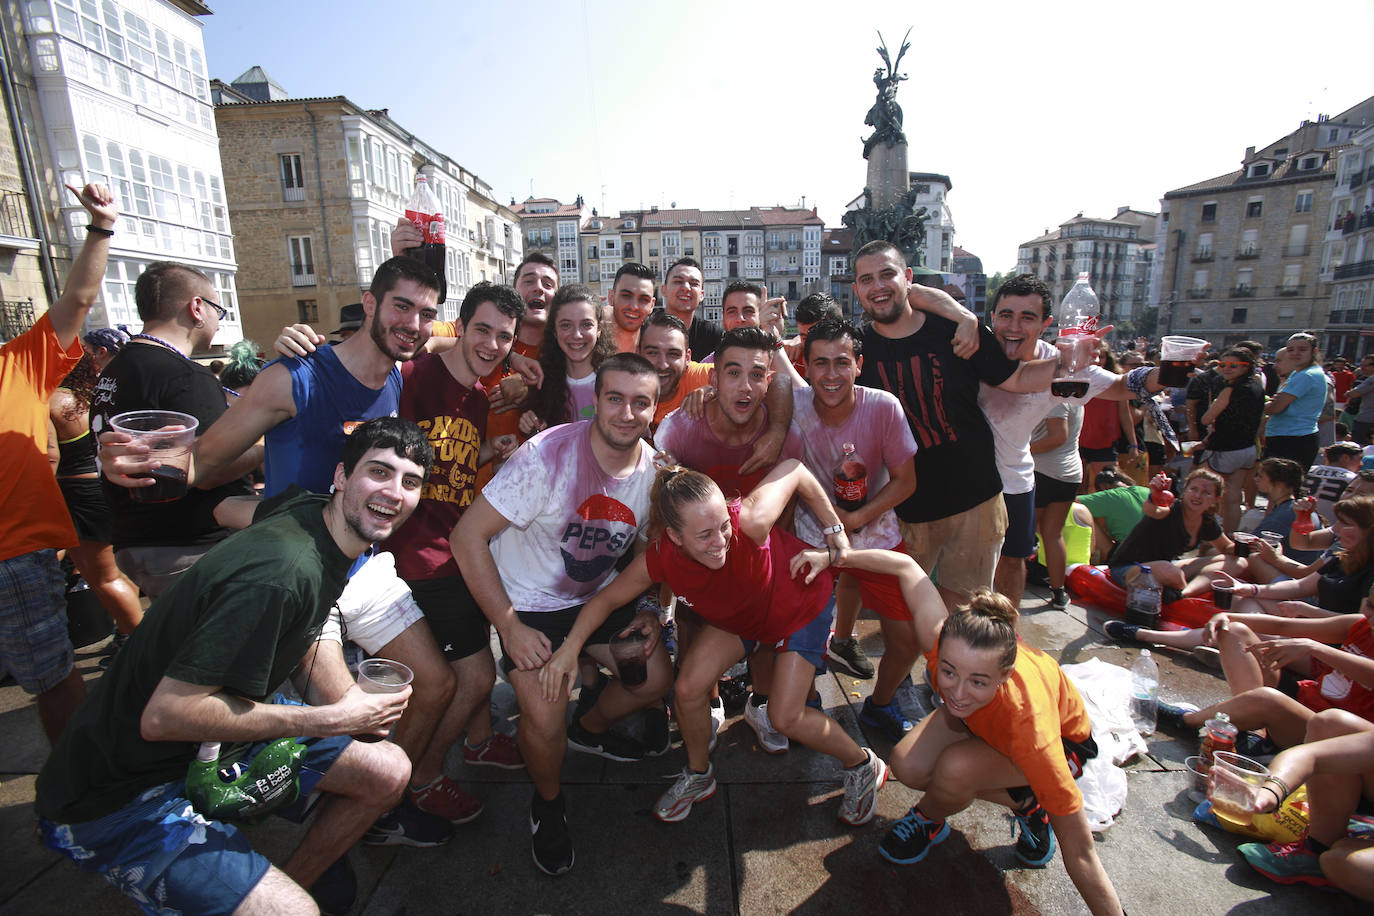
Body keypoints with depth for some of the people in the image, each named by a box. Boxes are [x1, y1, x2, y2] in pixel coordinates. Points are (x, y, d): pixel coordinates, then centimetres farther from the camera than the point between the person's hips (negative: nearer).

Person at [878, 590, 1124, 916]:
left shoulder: (1029, 723, -45)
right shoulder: (943, 640, -39)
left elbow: (1079, 852, -34)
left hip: (1064, 739, -4)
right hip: (977, 717, 4)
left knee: (955, 769, -33)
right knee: (907, 766, -21)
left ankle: (928, 820, 4)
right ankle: (1024, 802, 5)